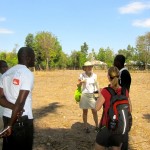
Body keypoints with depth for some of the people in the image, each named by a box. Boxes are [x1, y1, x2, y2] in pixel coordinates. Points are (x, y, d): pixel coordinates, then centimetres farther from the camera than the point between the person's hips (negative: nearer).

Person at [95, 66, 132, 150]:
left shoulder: (105, 91, -19)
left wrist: (100, 95, 5)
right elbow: (130, 109, 4)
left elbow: (97, 108, -7)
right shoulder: (125, 91, -6)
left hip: (107, 126, -4)